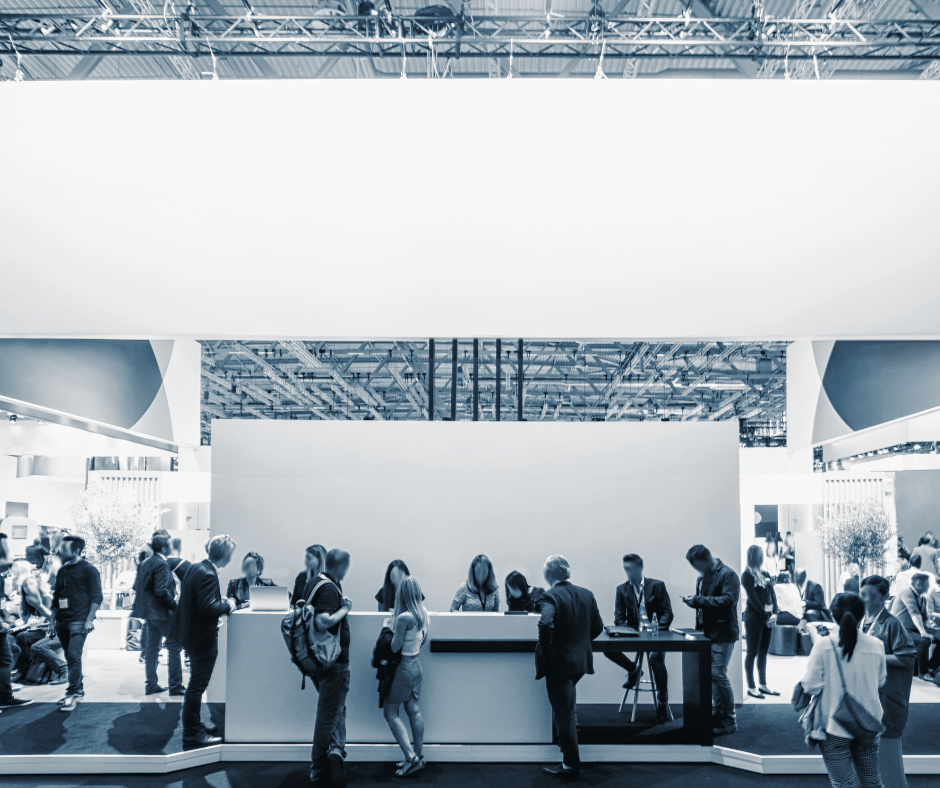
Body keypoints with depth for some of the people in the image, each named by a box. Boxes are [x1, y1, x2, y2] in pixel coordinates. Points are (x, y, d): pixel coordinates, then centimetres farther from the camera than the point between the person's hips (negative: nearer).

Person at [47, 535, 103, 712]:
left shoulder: (88, 570, -6)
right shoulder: (62, 571, 15)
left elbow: (97, 596, -9)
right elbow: (56, 598, 21)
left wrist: (90, 619, -15)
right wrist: (52, 620, 15)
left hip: (79, 621, -7)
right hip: (62, 621, 7)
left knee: (74, 656, -13)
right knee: (70, 657, 10)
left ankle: (72, 693, -10)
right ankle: (79, 690, 20)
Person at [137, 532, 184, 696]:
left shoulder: (145, 563, 10)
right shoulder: (161, 564, -17)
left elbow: (140, 587, 14)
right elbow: (161, 590, -24)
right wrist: (175, 605, -16)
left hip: (149, 611, 9)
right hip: (161, 613, -9)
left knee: (152, 647, 13)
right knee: (174, 647, -2)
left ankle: (151, 684, 18)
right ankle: (176, 686, 1)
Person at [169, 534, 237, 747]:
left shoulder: (195, 568, 6)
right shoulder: (208, 575, -24)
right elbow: (208, 608, -29)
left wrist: (220, 601, 10)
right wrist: (228, 605, -14)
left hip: (191, 633, 10)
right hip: (203, 638, -10)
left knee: (196, 684, 21)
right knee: (197, 685, 1)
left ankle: (194, 725, 33)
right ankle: (192, 733, 11)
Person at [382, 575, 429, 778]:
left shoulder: (404, 617, -25)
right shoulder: (423, 613, 1)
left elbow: (395, 647, -19)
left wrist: (390, 628, -5)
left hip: (403, 667, -8)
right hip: (416, 663, 8)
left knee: (390, 712, 3)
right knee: (414, 710, 14)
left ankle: (411, 757, -3)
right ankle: (419, 757, 21)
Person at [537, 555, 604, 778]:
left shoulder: (551, 596, -18)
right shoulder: (587, 595, 2)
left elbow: (546, 624, -33)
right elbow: (597, 627, 7)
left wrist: (544, 651, -19)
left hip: (558, 663, -7)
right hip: (580, 660, 7)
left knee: (563, 712, 3)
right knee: (566, 707, 27)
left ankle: (571, 764, 10)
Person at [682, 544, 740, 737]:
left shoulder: (728, 575, -10)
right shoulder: (702, 578, 15)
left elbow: (728, 600, -21)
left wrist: (699, 600, -21)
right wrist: (692, 601, 5)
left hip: (723, 634, -8)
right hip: (708, 633, 8)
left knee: (718, 674, -10)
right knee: (711, 675, 8)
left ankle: (729, 721, 0)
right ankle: (717, 715, 19)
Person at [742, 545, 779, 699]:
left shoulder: (765, 574, 13)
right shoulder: (747, 575, -8)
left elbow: (772, 594, 9)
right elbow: (753, 599, -12)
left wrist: (774, 614, -4)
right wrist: (766, 617, -11)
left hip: (766, 617, 7)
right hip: (754, 616, -7)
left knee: (763, 652, 11)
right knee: (752, 652, -1)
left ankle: (763, 685, 19)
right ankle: (751, 687, 4)